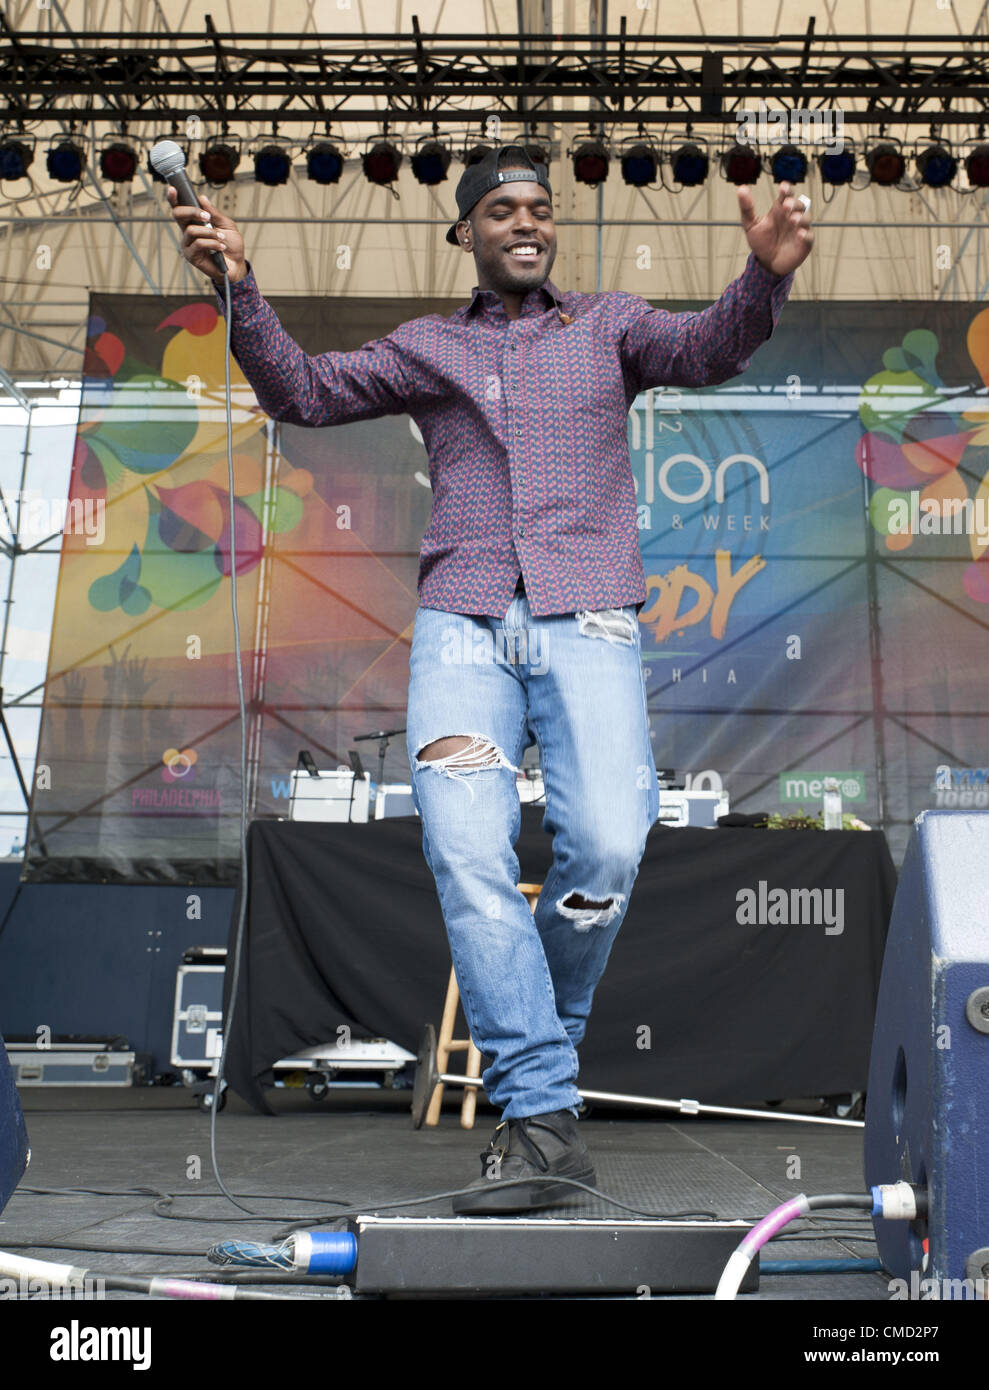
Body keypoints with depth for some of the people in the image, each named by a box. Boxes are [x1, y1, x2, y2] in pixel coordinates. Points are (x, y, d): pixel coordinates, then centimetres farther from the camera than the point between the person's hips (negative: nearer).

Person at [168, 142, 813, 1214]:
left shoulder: (608, 325, 20)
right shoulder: (426, 347, 23)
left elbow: (706, 350, 2)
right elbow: (304, 392, 15)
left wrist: (766, 274, -18)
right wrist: (241, 288, 0)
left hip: (587, 621, 0)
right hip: (463, 623, 1)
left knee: (607, 844, -20)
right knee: (464, 845, -20)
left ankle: (542, 1040, 8)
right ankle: (542, 1117, -17)